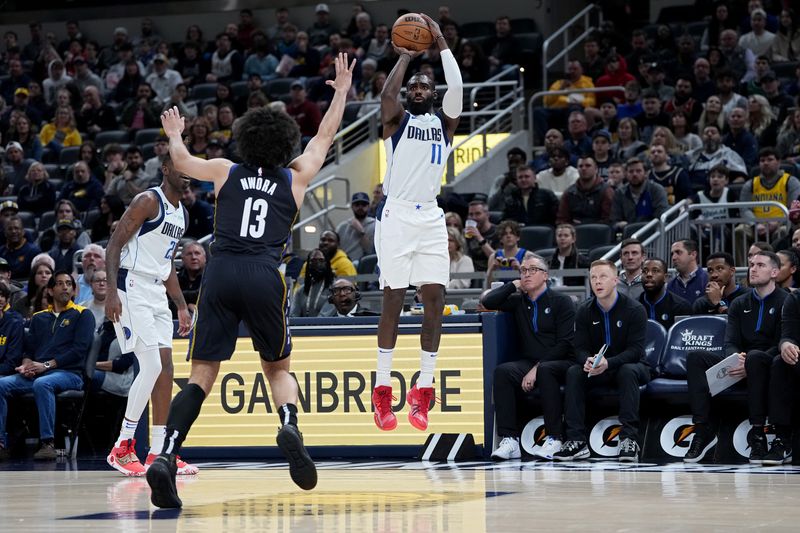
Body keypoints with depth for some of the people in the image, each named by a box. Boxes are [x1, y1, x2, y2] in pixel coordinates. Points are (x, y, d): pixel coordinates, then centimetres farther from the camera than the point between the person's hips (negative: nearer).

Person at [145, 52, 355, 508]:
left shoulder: (227, 172, 16)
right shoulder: (295, 179, 15)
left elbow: (182, 162, 31)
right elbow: (325, 138, 29)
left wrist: (175, 136, 51)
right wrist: (342, 92, 40)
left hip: (221, 274, 1)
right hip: (265, 277, -1)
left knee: (201, 377, 1)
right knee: (279, 368, 18)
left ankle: (166, 460, -18)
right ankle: (291, 428, -13)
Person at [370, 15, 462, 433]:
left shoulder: (444, 122, 15)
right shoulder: (397, 119, 8)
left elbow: (456, 87, -3)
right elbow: (387, 93, -14)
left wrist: (441, 45, -3)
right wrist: (405, 57, -2)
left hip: (431, 218, 3)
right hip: (397, 215, -3)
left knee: (434, 299, -3)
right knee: (393, 300, -5)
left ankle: (422, 392, 2)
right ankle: (382, 392, -1)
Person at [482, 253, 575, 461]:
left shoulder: (561, 302, 3)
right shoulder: (519, 301, 18)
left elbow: (565, 344, -7)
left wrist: (537, 368, -17)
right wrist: (513, 286, 7)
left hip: (561, 362, -4)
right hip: (529, 363, 4)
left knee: (545, 371, -38)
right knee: (502, 371, -26)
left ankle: (554, 439, -34)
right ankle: (509, 440, -32)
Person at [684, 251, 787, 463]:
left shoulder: (784, 302, 2)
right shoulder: (740, 304, 18)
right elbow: (730, 342, 7)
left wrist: (749, 364, -24)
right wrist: (735, 357, -19)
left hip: (768, 365, -5)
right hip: (740, 364, 5)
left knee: (755, 356, -40)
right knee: (695, 358, -18)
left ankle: (758, 433, -37)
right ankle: (703, 429, -27)